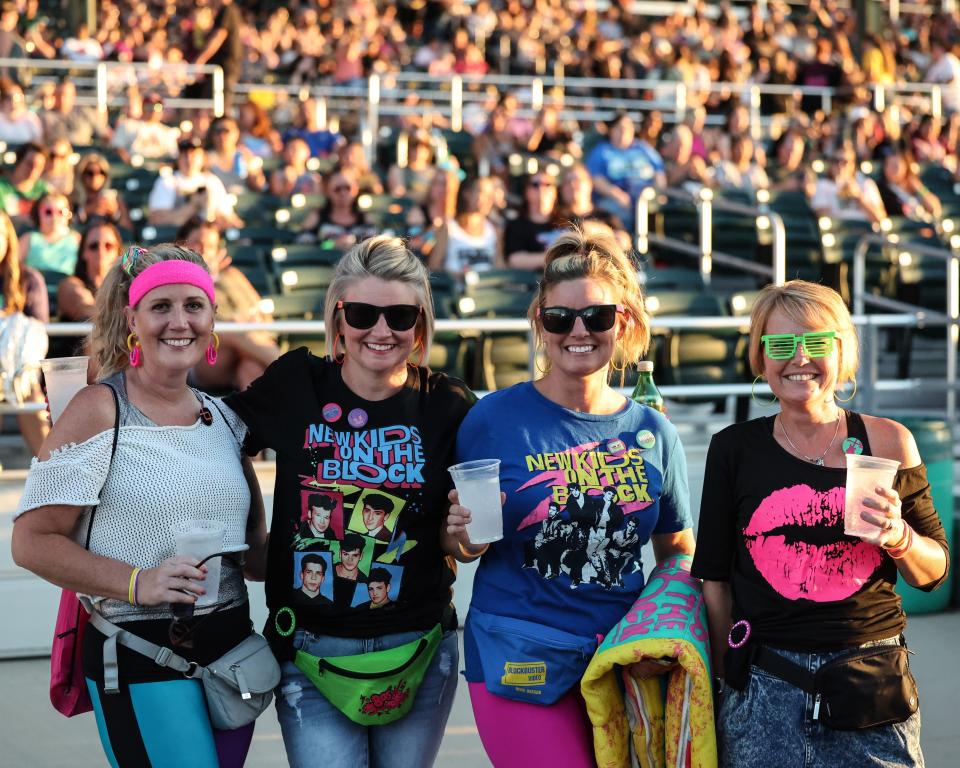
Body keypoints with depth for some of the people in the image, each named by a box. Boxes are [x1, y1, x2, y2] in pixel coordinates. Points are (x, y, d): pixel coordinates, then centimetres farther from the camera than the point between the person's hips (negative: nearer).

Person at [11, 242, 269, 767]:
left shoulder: (223, 418, 11)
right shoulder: (100, 410, -7)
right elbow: (33, 542, -11)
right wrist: (137, 583, -21)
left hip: (231, 646, 6)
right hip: (141, 657, -6)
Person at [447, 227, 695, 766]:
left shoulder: (653, 433, 4)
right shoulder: (495, 419, -5)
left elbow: (677, 554, 13)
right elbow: (459, 542, 5)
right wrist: (468, 538, -17)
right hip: (519, 657, -3)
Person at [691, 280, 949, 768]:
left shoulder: (887, 443, 2)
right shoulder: (735, 448, 3)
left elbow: (934, 572, 8)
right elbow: (715, 579, 8)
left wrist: (898, 538, -12)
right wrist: (727, 680, 6)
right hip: (763, 691, 0)